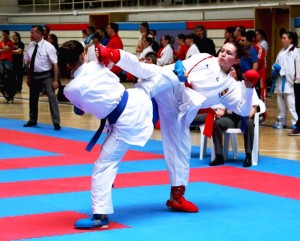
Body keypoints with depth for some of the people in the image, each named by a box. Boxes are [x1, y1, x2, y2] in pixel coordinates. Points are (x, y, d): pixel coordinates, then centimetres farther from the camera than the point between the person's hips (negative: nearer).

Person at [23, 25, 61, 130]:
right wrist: (28, 77, 13)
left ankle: (56, 123, -8)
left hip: (46, 76, -5)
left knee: (52, 97, -13)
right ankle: (32, 120, 35)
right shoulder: (31, 45, 0)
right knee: (33, 98, 17)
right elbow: (28, 62, 10)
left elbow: (55, 64, -15)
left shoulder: (48, 46, -15)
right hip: (34, 75, 6)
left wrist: (55, 80, -18)